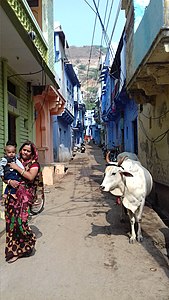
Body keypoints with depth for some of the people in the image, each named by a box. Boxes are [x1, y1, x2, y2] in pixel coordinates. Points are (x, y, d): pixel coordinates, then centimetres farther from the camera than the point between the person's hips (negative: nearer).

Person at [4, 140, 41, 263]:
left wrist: (17, 168, -12)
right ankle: (13, 249, 19)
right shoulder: (16, 161, 16)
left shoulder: (34, 164, 2)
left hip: (25, 195, -5)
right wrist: (9, 181, -8)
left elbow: (31, 176, -16)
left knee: (19, 220, -12)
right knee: (10, 219, 2)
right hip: (12, 193, 5)